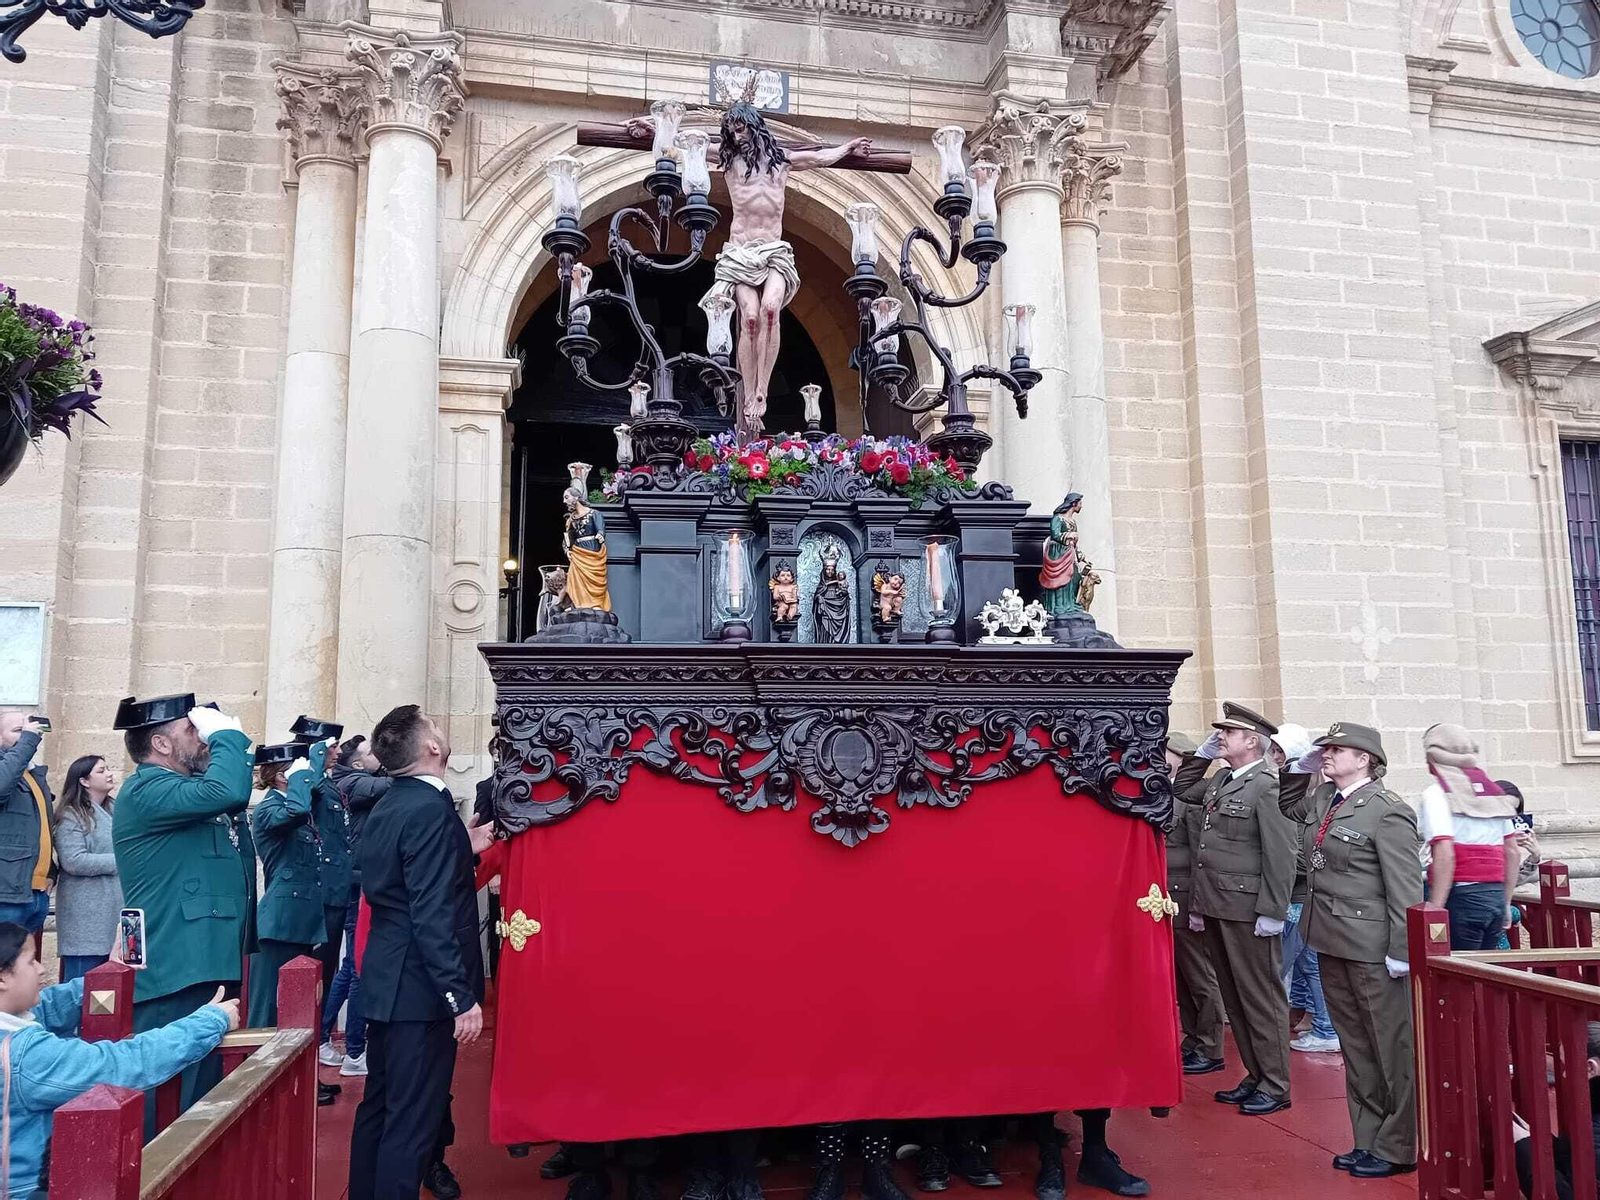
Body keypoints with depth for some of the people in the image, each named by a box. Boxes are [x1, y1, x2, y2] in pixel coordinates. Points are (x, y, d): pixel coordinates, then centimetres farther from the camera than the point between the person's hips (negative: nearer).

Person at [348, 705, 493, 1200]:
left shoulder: (386, 808, 9)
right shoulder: (431, 809, -20)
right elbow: (432, 916, -25)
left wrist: (463, 851, 15)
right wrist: (462, 997, -22)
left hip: (387, 983, 10)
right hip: (420, 989, -9)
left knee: (379, 1108, 20)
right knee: (412, 1121, 0)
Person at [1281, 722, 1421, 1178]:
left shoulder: (1387, 811, -14)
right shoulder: (1322, 799, 9)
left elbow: (1405, 888, -15)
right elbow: (1286, 806, 31)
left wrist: (1402, 951, -17)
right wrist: (1299, 768, 14)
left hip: (1372, 947, -8)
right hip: (1331, 941, 8)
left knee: (1391, 1047, 5)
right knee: (1355, 1046, 15)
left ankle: (1397, 1147, 15)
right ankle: (1368, 1140, 25)